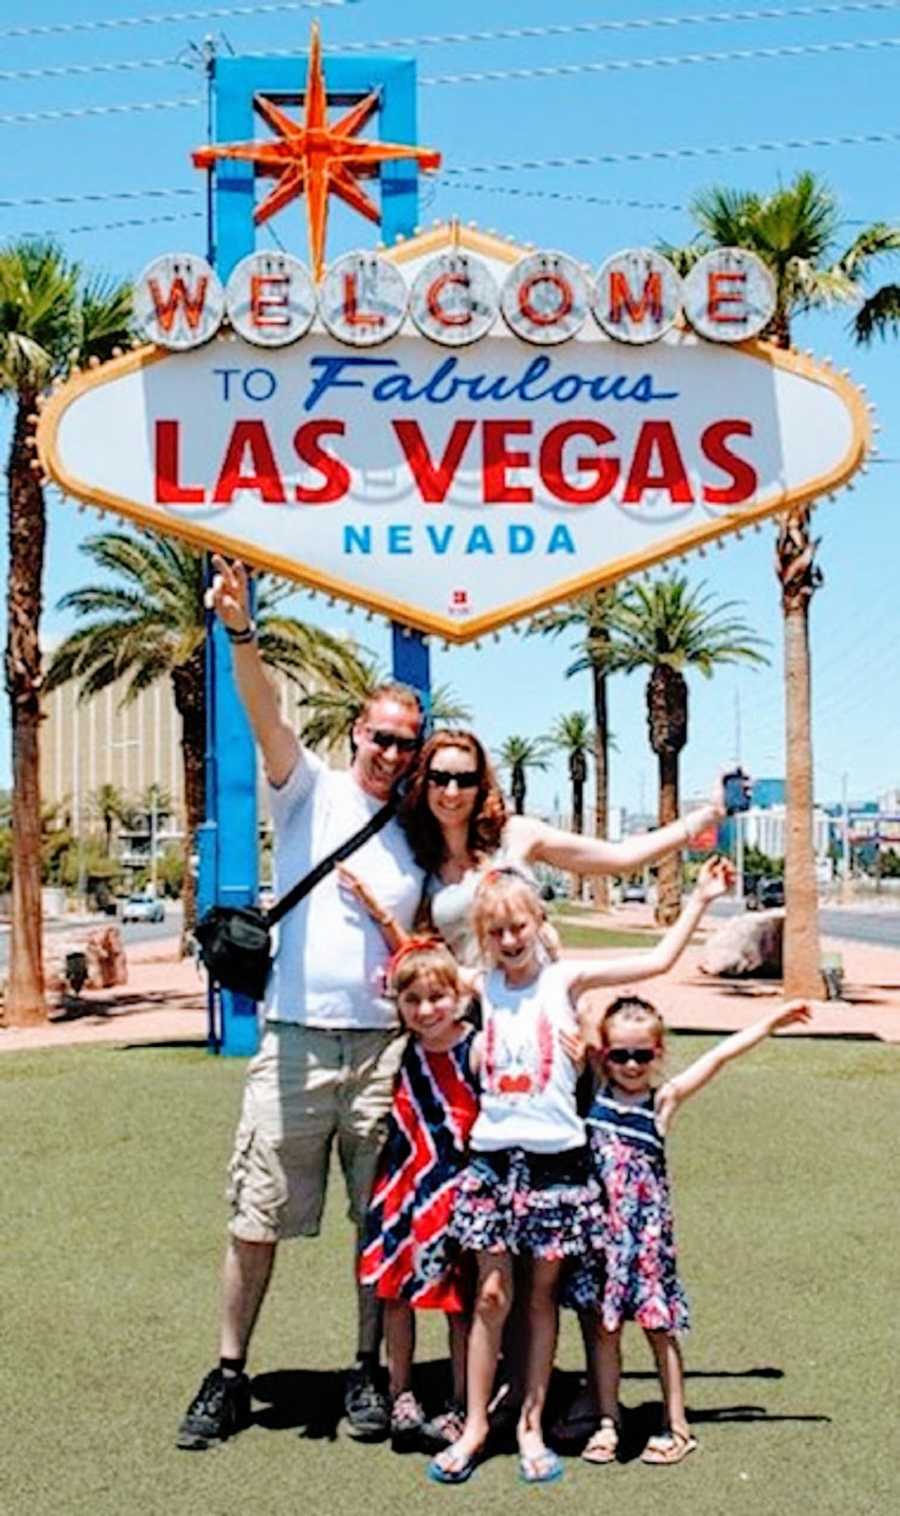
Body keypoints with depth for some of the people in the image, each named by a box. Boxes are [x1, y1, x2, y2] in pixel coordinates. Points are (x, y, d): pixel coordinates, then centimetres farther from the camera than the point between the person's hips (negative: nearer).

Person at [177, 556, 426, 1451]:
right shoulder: (310, 792, 2)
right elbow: (266, 719, -16)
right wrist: (241, 632, -32)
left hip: (384, 1046, 2)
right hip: (295, 1040, -2)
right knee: (256, 1218, 4)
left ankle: (369, 1374, 23)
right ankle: (228, 1377, 18)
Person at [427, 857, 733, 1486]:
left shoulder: (566, 979, 0)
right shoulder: (481, 988, 6)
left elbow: (659, 960, -3)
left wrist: (698, 900, -7)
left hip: (557, 1157, -1)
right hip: (494, 1156, 1)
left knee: (542, 1294, 9)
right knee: (492, 1296, 5)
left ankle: (531, 1424, 20)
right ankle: (475, 1424, 17)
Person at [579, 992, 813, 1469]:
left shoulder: (665, 1101, -2)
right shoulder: (590, 1093, 0)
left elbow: (718, 1056, -3)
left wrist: (770, 1021, -1)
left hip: (648, 1229, -1)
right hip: (600, 1227, 1)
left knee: (659, 1326, 7)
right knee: (605, 1325, 8)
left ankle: (677, 1427, 19)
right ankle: (607, 1423, 21)